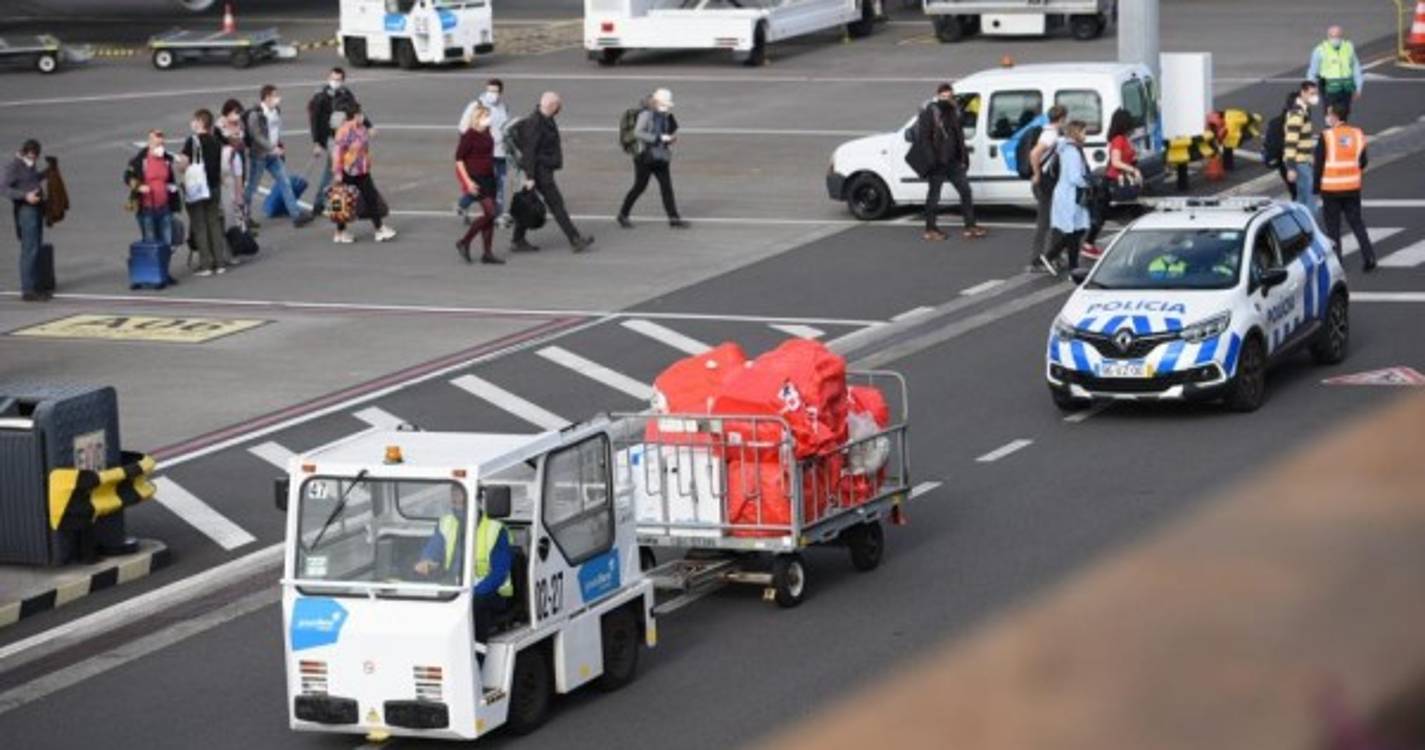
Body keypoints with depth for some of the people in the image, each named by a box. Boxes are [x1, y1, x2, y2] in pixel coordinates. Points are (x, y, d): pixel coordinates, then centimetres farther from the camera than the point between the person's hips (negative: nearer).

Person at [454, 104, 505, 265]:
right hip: (475, 179, -8)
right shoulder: (469, 135, -15)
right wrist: (468, 181, -20)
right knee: (490, 213, -13)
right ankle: (464, 243, 2)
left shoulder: (487, 133, 9)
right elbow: (459, 159, -14)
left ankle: (487, 253, 11)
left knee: (490, 215, 6)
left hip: (488, 177, 8)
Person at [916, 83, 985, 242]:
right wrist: (931, 160, -22)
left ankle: (970, 226, 9)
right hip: (938, 163, -7)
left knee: (965, 191, 4)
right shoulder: (929, 113, -10)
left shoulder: (952, 112, 14)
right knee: (933, 195, 3)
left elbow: (959, 137, 19)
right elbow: (924, 138, -16)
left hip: (953, 162, 7)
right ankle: (930, 229, 12)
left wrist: (964, 157, 12)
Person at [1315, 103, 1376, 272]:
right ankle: (1368, 257, 1)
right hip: (1353, 187, 4)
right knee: (1356, 222, 12)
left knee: (1332, 225, 7)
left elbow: (1319, 164, -11)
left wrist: (1316, 186, -1)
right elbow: (1362, 162, 7)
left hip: (1331, 188, -4)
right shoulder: (1357, 134, 1)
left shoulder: (1326, 136, -13)